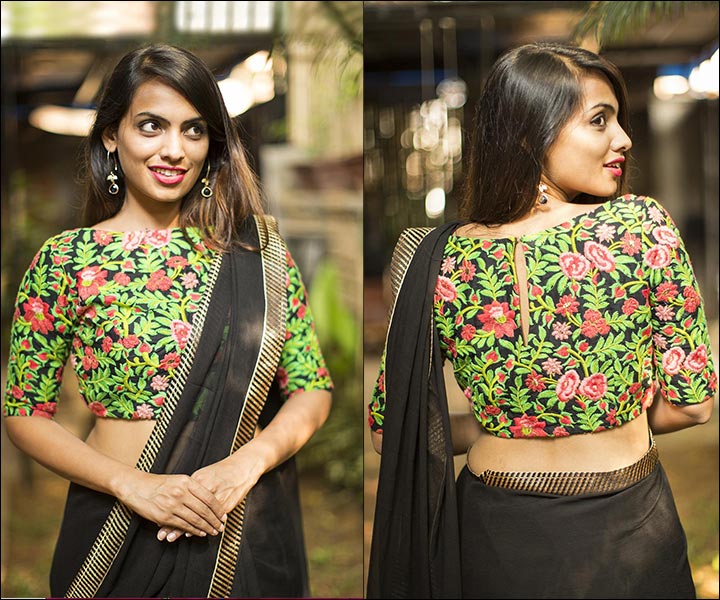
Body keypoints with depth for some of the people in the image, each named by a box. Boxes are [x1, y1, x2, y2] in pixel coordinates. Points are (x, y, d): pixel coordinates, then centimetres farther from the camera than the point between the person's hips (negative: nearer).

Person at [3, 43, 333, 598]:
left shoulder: (255, 250, -1)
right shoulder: (64, 260, -5)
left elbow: (312, 388, 1)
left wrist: (248, 461, -17)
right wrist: (130, 483, -17)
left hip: (248, 528, 2)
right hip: (115, 530, -1)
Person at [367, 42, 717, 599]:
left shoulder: (439, 259, -10)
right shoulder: (643, 226, -17)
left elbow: (391, 429, -3)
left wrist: (507, 427, 7)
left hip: (496, 538, 2)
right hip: (627, 533, -1)